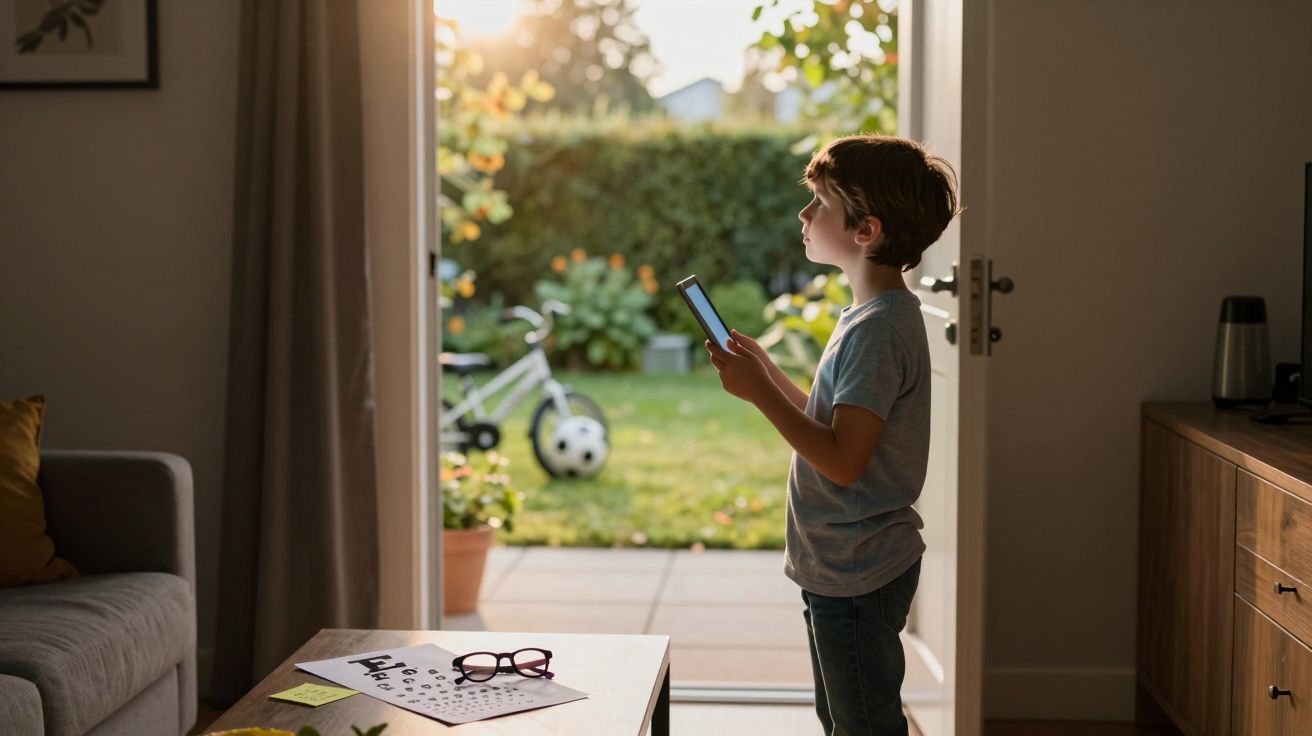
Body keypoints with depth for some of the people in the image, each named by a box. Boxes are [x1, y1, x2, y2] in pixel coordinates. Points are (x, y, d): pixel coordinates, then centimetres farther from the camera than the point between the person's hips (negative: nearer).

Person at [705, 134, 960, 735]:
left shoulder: (877, 330, -21)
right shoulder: (878, 315, 10)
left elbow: (843, 459, -27)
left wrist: (760, 392, -22)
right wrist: (766, 372, 10)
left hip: (857, 574, -10)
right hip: (842, 567, 10)